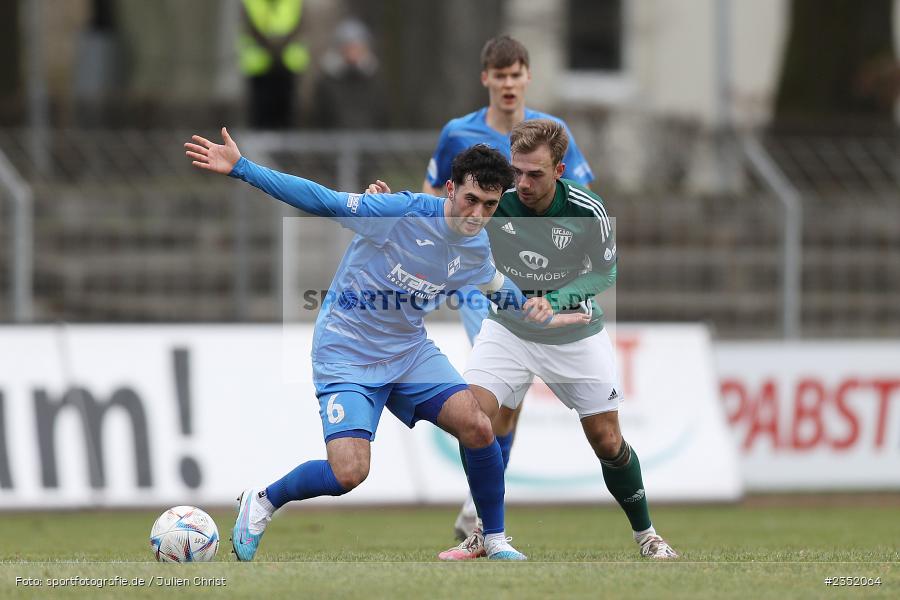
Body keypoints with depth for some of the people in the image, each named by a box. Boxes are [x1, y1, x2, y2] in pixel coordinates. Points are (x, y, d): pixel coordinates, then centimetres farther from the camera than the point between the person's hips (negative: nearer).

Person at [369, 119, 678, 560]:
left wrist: (555, 302, -27)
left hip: (575, 336, -1)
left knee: (607, 441, 2)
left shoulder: (587, 212, -22)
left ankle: (644, 534, 25)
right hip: (508, 330, 1)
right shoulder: (493, 200, -21)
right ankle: (483, 535, -4)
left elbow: (606, 272, -11)